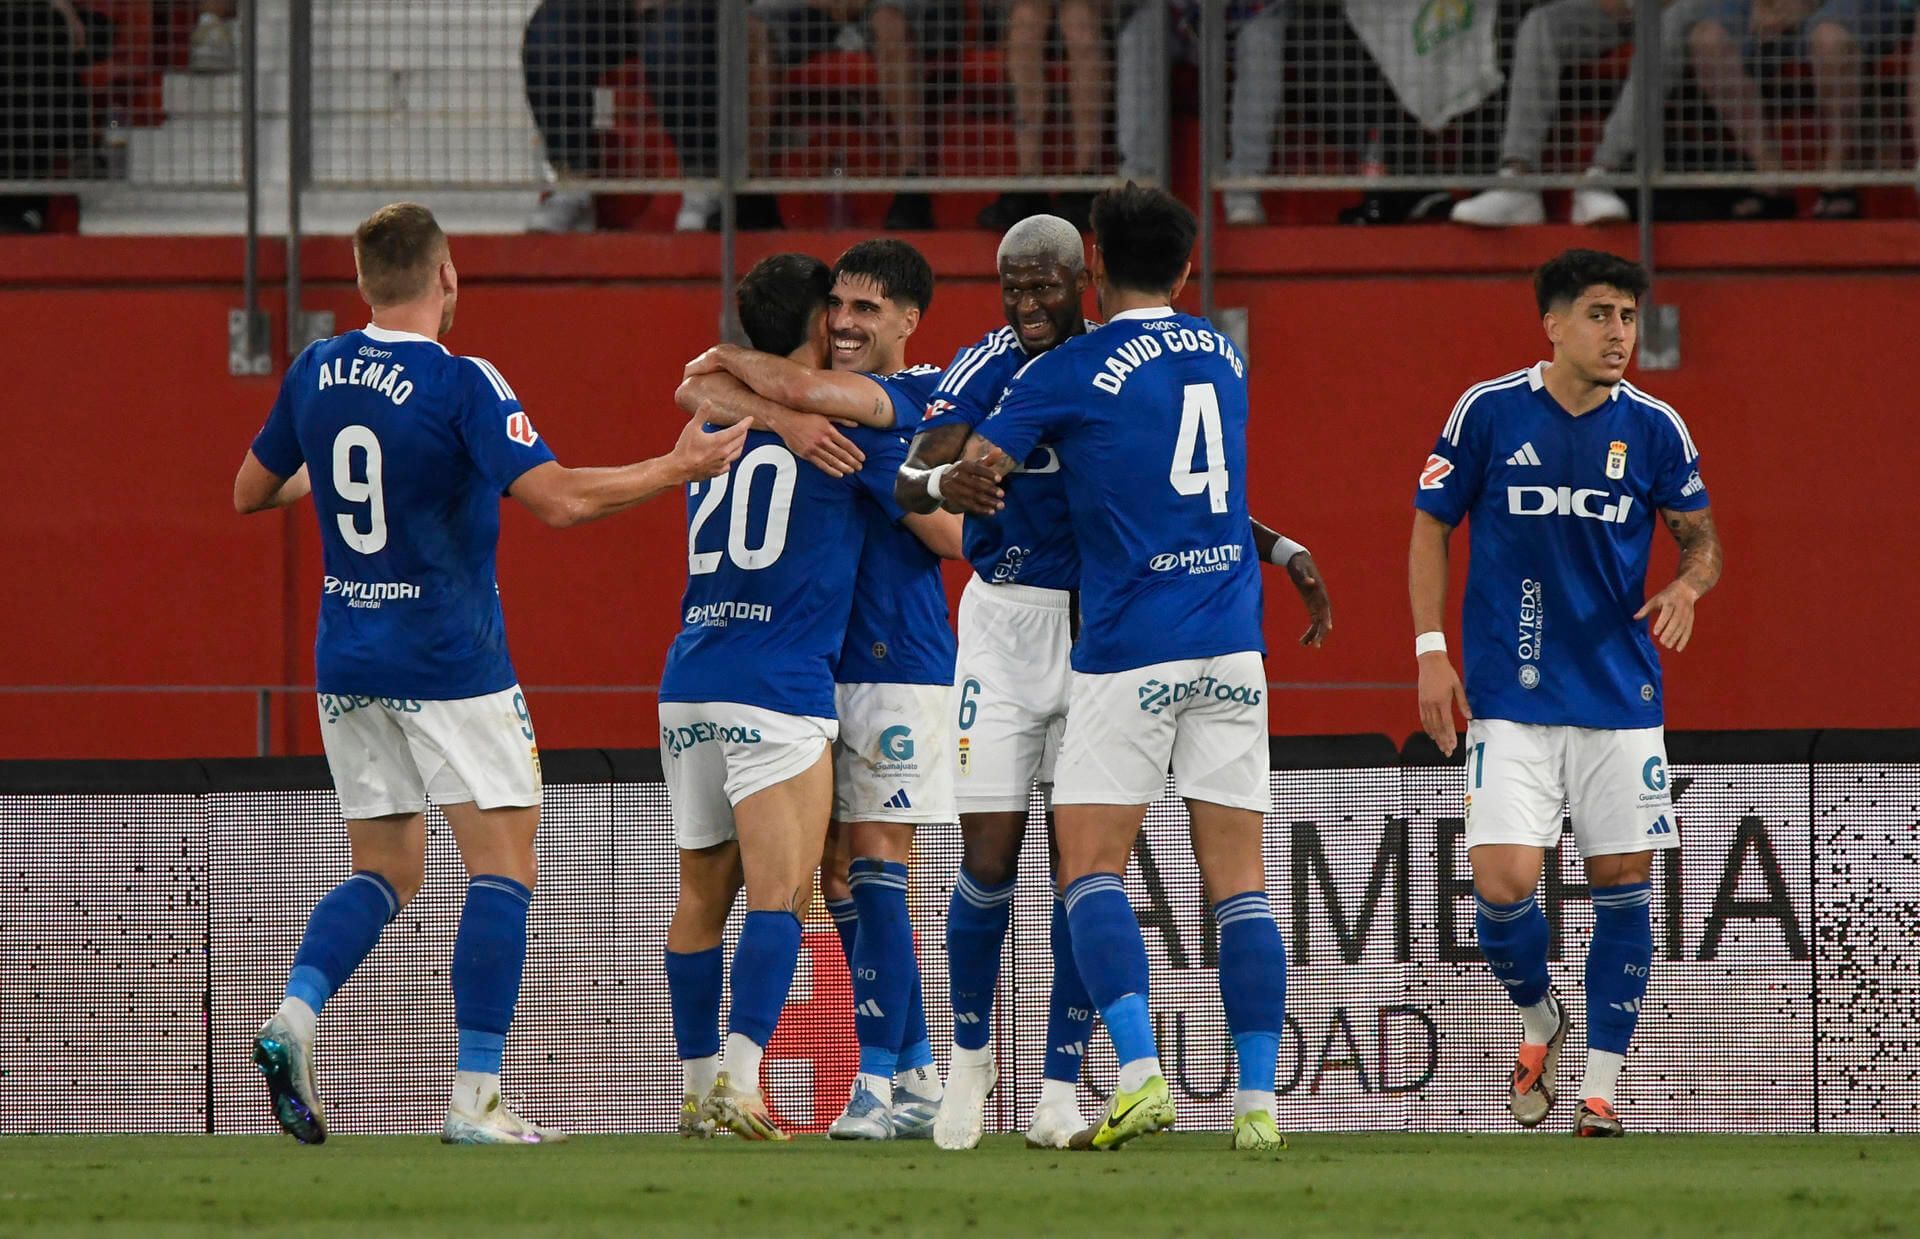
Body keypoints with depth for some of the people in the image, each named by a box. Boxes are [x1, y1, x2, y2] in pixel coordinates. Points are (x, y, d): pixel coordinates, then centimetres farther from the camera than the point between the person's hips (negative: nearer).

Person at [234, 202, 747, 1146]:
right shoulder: (461, 385, -15)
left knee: (386, 871, 14)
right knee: (503, 866, 0)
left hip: (348, 663, 6)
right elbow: (558, 499, -22)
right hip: (450, 666, -6)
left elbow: (251, 492, 16)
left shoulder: (315, 374, 3)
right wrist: (678, 468, -10)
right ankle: (475, 1097, -7)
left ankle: (295, 1014, -11)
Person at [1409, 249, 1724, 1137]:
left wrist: (1687, 584, -13)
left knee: (1622, 882, 0)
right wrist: (1430, 650, -2)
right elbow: (1430, 526, 6)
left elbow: (1700, 536, 11)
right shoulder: (1488, 412, -4)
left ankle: (1601, 1086, 11)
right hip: (1510, 698, -2)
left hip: (1620, 695, 2)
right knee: (1503, 883, -13)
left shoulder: (1653, 428, 1)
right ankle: (1537, 1020, 18)